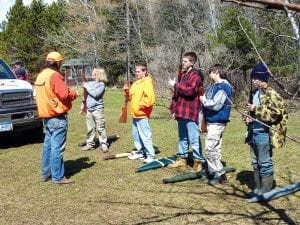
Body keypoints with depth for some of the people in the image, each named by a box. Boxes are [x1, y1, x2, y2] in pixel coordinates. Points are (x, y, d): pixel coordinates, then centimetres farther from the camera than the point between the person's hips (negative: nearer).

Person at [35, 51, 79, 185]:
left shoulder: (41, 75, 13)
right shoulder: (54, 75, -15)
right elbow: (64, 94, -21)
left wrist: (69, 94, 16)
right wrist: (74, 94, -2)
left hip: (46, 116, 9)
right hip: (57, 116, -9)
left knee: (48, 144, 16)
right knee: (57, 147, -6)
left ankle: (46, 173, 23)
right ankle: (58, 177, -2)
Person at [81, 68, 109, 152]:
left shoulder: (101, 84, -6)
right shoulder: (90, 83, 11)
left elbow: (95, 94, -20)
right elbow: (86, 95, 17)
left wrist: (87, 87, -11)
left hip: (98, 109, -6)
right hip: (89, 109, 6)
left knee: (100, 128, -3)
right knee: (90, 128, 10)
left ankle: (104, 144, 4)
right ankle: (90, 144, 18)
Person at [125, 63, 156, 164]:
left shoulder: (147, 82, -12)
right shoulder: (136, 83, 17)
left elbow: (150, 98, -22)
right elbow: (131, 97, 23)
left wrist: (140, 105, -17)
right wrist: (127, 92, 4)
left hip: (142, 114, -10)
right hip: (135, 114, 10)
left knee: (145, 136, -8)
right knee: (136, 135, 16)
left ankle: (150, 156, -2)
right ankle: (140, 152, 28)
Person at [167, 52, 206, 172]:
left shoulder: (195, 75, -8)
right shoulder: (184, 75, 19)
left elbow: (190, 91, -24)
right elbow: (176, 94, 21)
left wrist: (175, 85, -14)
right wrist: (173, 109, 17)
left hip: (191, 113, -9)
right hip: (181, 112, 9)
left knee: (194, 139, -6)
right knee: (182, 137, 16)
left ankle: (198, 162, 0)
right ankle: (182, 159, 26)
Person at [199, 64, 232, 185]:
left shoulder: (224, 86, -15)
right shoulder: (213, 86, 13)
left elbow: (216, 105, -22)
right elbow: (206, 102, 18)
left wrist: (203, 100, -8)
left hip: (217, 122, -9)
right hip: (210, 121, 9)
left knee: (211, 148, -10)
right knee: (213, 148, 15)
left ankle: (220, 175, -3)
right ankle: (212, 172, 25)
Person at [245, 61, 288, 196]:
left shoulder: (271, 94, -12)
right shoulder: (254, 93, 14)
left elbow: (276, 112, -22)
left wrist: (257, 109, -21)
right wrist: (249, 118, 7)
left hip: (264, 133, -9)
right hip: (253, 132, 9)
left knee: (265, 163, -2)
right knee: (255, 163, 14)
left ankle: (266, 191, 8)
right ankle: (258, 188, 25)